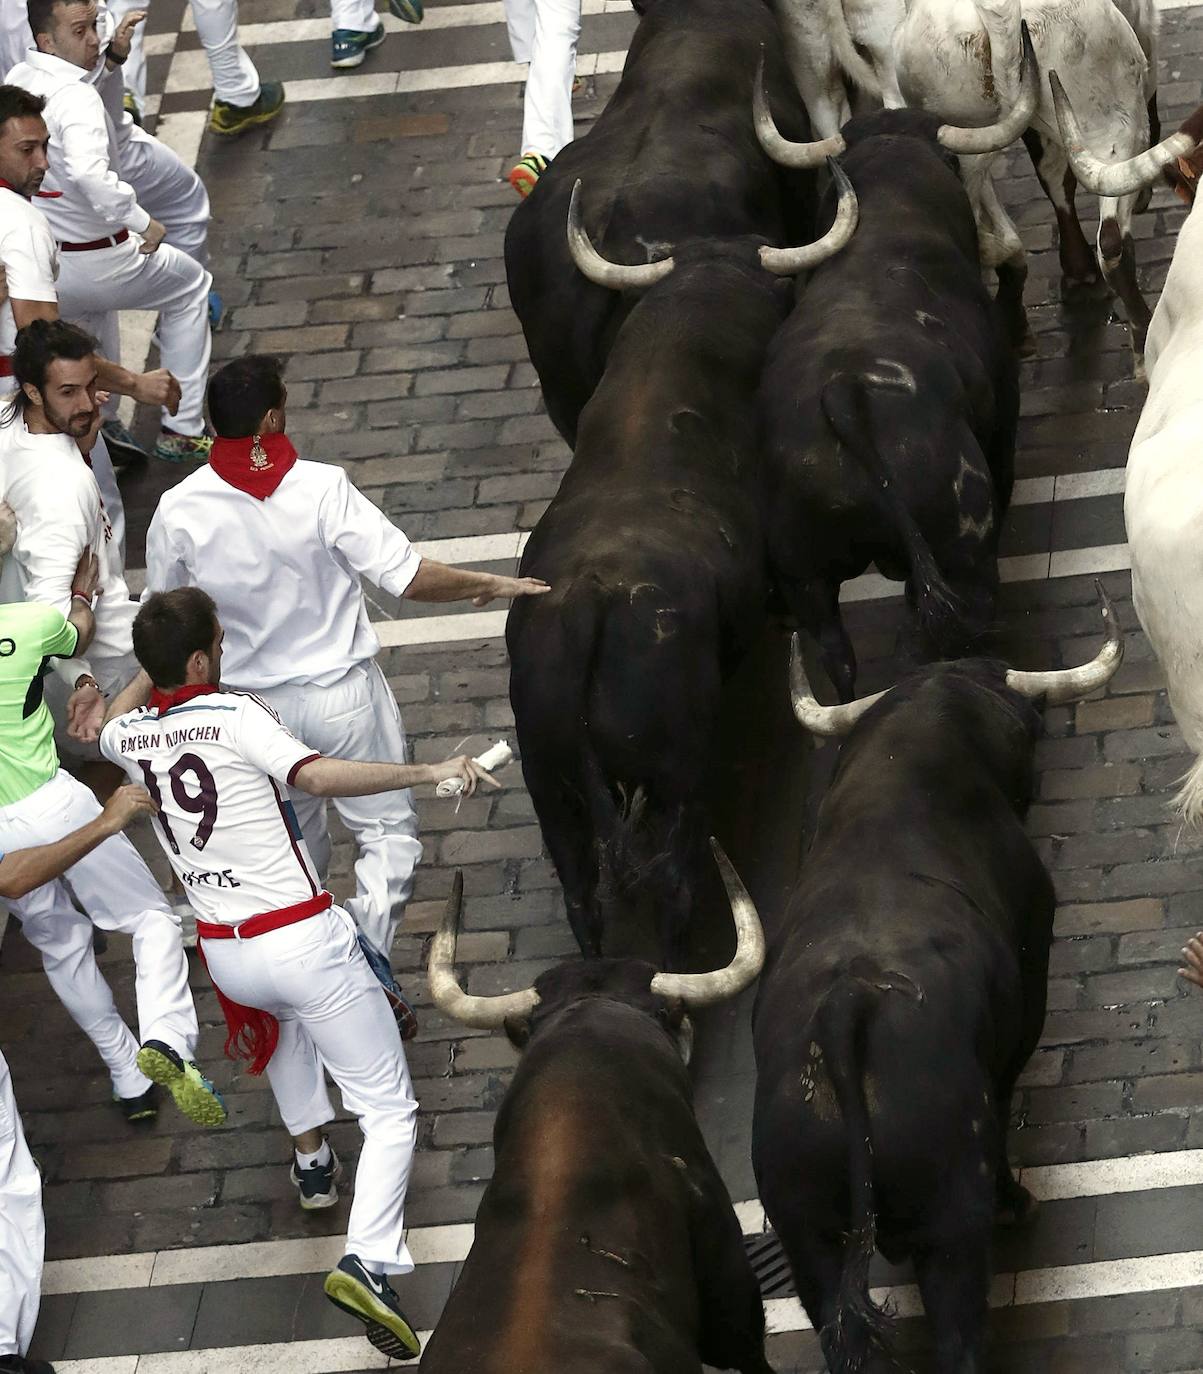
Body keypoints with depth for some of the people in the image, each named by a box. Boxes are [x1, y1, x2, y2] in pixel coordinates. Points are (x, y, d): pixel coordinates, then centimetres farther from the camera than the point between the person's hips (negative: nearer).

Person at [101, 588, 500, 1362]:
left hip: (225, 955, 6)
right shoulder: (236, 717, -14)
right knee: (390, 1110, 1)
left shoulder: (132, 737, 4)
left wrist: (160, 656, 35)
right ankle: (369, 1261, -20)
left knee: (281, 1008, 44)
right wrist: (429, 772, -30)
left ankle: (312, 1157, 46)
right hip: (304, 940, -6)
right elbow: (317, 776, -31)